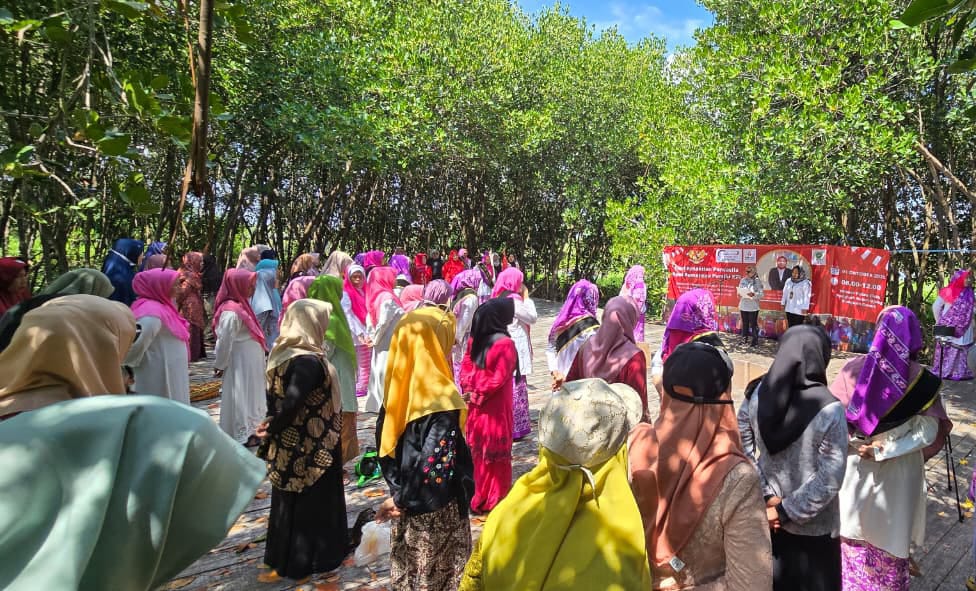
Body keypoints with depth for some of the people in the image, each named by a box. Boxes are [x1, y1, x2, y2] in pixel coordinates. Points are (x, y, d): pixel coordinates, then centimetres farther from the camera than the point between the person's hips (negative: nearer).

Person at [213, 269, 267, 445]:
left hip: (250, 363, 10)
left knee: (249, 396, 18)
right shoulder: (231, 312, -23)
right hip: (240, 363, -10)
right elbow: (224, 341, -19)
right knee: (241, 397, 2)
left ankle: (249, 430, 30)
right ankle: (242, 435, 14)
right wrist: (220, 365, -11)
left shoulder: (241, 305, 7)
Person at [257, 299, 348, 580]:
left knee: (289, 499, 21)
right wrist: (273, 429, -15)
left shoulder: (279, 352, 1)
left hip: (287, 445, 8)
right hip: (311, 447, -8)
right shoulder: (310, 361, -25)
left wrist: (272, 424, 3)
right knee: (313, 502, 10)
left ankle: (283, 554, 37)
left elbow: (273, 396, 3)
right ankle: (309, 557, 26)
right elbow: (292, 403, -29)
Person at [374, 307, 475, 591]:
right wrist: (403, 498, -14)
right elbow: (437, 465, -28)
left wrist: (399, 490, 5)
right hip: (436, 509, -7)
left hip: (408, 501, 7)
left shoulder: (399, 383, -5)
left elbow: (386, 443, 2)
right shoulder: (441, 398, -27)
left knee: (408, 565, 24)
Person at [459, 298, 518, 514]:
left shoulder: (475, 338, 1)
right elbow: (499, 378, -19)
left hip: (475, 405, 6)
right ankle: (493, 499, 18)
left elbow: (466, 366, 2)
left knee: (477, 449, 17)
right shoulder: (505, 344, -19)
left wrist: (470, 390, -5)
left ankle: (475, 493, 29)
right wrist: (478, 395, -9)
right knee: (495, 451, 7)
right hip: (495, 407, -6)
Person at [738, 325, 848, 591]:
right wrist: (785, 510, -13)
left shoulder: (757, 393, -11)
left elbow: (743, 448, -5)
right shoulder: (829, 408, -23)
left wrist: (767, 496, -4)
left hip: (769, 515, 4)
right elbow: (830, 478, -21)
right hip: (814, 525, -3)